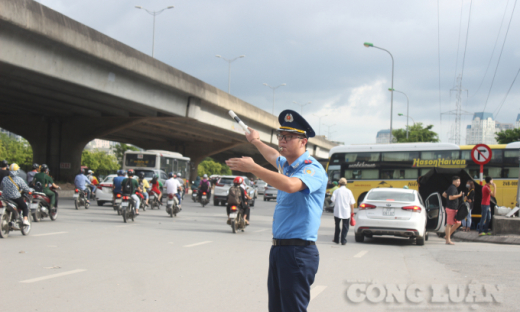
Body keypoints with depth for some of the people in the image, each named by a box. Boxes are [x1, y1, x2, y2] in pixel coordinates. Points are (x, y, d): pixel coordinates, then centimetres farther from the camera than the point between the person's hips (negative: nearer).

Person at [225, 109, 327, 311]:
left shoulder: (312, 169, -13)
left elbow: (290, 185, -34)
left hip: (298, 252, -9)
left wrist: (252, 168, -31)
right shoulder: (286, 164, 14)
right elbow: (274, 156, 40)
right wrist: (257, 141, 55)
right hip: (278, 249, 9)